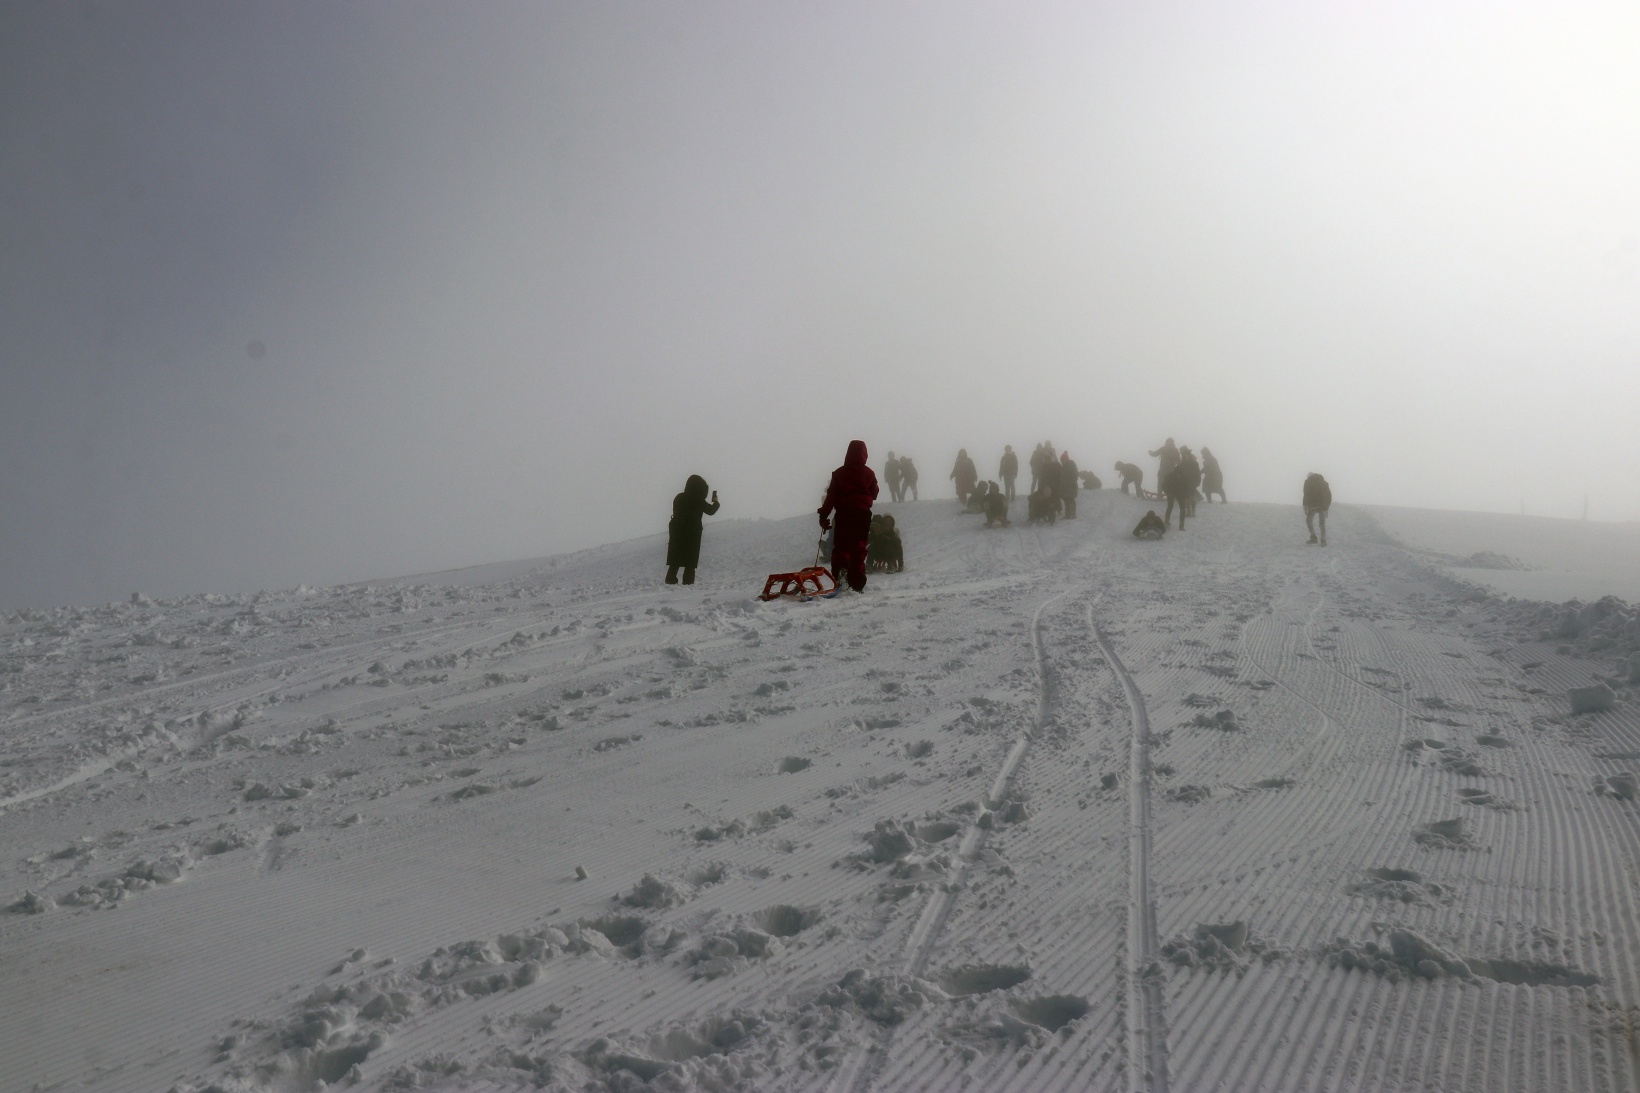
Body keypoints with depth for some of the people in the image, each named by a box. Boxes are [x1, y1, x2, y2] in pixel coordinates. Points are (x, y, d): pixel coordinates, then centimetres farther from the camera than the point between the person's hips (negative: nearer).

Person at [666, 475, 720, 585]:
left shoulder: (679, 498, -1)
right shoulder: (698, 501, -11)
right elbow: (710, 511, 5)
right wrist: (715, 501, 26)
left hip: (676, 534, 4)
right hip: (692, 535, -4)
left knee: (674, 563, 10)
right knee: (690, 563, 4)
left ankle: (670, 581, 6)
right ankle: (687, 584, -2)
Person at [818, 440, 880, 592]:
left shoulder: (839, 473, -1)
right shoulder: (868, 473, -1)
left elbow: (831, 495, -3)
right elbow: (874, 494, 10)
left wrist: (823, 515, 0)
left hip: (843, 514, 0)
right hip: (863, 514, 0)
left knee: (841, 546, 5)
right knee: (859, 548, 4)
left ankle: (840, 572, -21)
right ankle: (857, 583, 1)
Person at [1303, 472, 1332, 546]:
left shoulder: (1308, 482, 4)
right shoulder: (1324, 481, 17)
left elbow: (1306, 495, -6)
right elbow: (1329, 495, 15)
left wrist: (1305, 506, -6)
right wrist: (1327, 505, 19)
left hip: (1313, 506, -4)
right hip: (1323, 506, 4)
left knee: (1309, 520, 11)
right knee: (1323, 523, 8)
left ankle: (1313, 537, 0)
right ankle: (1323, 541, 2)